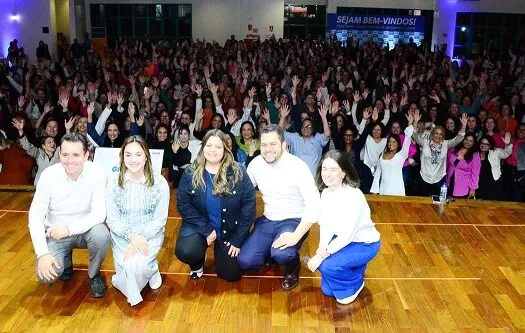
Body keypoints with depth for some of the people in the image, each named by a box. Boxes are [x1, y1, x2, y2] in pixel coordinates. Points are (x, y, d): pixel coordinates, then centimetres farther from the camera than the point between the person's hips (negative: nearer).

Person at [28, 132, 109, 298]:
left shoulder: (97, 173, -18)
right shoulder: (49, 175, -16)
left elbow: (99, 213, -21)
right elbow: (35, 215, -14)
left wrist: (69, 228, -36)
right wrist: (42, 253, -26)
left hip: (85, 228, 0)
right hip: (55, 233, 0)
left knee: (101, 235, -33)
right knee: (46, 275, -21)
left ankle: (94, 274, -1)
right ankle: (66, 260, 17)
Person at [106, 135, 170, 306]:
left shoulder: (159, 183, -6)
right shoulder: (114, 184, -2)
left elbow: (160, 219, -6)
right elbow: (112, 219, -4)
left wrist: (141, 237, -20)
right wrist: (132, 235, -21)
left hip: (150, 235, -1)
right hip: (122, 236, 1)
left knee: (137, 264, -27)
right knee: (129, 265, -25)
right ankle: (150, 270, 9)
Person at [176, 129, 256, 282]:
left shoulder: (238, 172, -14)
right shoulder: (191, 173, -10)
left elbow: (249, 206, -12)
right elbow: (183, 204, -11)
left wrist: (238, 239, -11)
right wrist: (206, 230, -19)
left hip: (231, 229, 0)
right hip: (200, 225, 0)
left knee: (231, 274, 1)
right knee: (184, 252, -28)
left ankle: (221, 249, 35)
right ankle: (198, 262, 12)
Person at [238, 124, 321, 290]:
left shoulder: (298, 167, -20)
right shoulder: (255, 164, -5)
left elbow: (314, 205, -24)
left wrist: (296, 236, -32)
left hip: (294, 221, -4)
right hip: (267, 221, 5)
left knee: (282, 254, -33)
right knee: (245, 261, -12)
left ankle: (292, 270, 4)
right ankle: (271, 252, 20)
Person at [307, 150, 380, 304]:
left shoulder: (354, 196, -30)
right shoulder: (326, 193, -6)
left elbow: (347, 235, -31)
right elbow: (325, 225, -6)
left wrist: (322, 255, -29)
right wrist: (321, 249, -23)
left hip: (364, 244, -7)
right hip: (342, 240, 7)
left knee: (328, 265, -28)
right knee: (327, 290, 3)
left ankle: (355, 283, 2)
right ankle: (355, 266, 29)